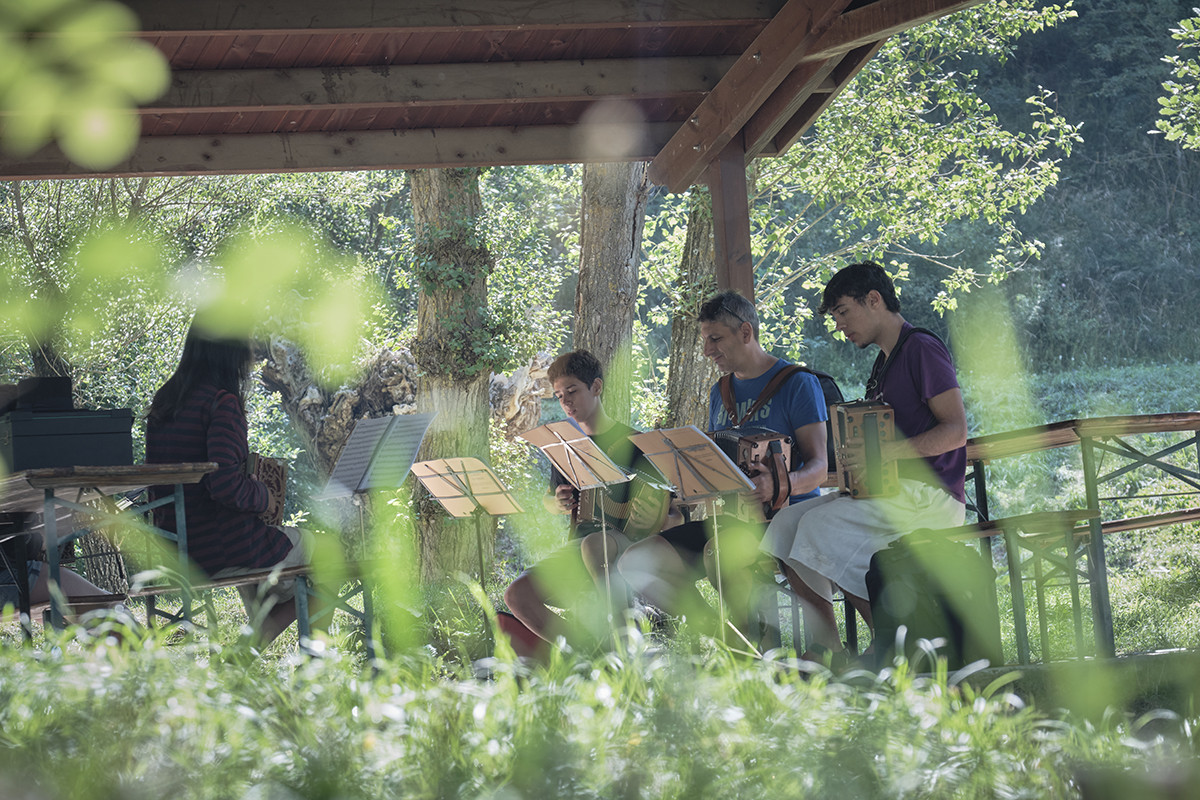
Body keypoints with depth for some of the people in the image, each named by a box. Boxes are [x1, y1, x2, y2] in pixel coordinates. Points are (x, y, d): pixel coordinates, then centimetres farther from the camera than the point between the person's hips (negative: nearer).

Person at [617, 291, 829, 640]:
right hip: (728, 518, 7)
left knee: (718, 552, -40)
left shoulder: (797, 382, -4)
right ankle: (720, 636, -8)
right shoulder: (720, 393, 19)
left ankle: (750, 636, -17)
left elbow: (819, 467, -11)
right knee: (635, 562, -13)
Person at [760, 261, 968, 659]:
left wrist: (886, 452, -26)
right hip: (891, 491, 9)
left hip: (930, 493, -9)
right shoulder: (884, 362, 22)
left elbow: (955, 431, -16)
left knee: (822, 525, -26)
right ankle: (826, 648, -9)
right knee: (787, 524, -5)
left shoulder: (922, 349, -7)